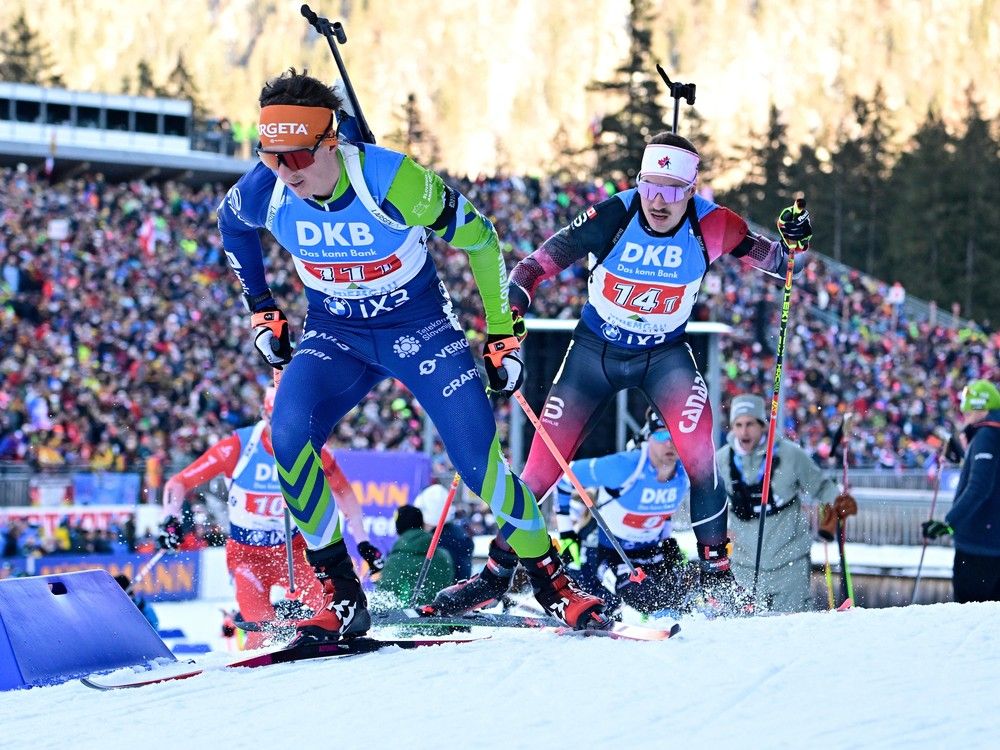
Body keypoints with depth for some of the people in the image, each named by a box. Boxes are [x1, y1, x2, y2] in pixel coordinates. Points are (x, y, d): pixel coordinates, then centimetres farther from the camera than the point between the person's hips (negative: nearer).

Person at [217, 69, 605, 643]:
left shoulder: (394, 182, -29)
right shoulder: (262, 194, -17)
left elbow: (480, 239, -13)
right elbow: (230, 224, 11)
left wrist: (502, 335, -7)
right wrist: (262, 312, 12)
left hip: (421, 327, -3)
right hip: (335, 336, 3)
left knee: (480, 461, -12)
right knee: (287, 435, -24)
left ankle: (553, 584, 11)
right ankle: (342, 598, -13)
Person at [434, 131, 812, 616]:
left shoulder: (710, 226, -19)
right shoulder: (612, 217, -24)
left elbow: (776, 263, -8)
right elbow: (539, 263, -22)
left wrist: (791, 241, -30)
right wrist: (510, 313, -37)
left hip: (664, 354, 0)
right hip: (594, 351, 0)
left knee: (699, 456, -21)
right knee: (543, 464, -3)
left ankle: (716, 574, -7)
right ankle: (496, 572, 13)